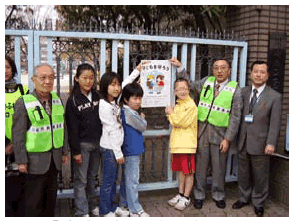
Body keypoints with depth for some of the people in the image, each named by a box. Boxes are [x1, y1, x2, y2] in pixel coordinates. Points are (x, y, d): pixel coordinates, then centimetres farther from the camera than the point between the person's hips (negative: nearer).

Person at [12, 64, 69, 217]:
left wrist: (64, 152, 12)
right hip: (35, 160, -5)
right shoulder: (23, 103, -12)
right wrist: (21, 161, -12)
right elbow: (17, 134, -12)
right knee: (33, 200, 6)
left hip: (55, 158, 6)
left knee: (51, 197, 18)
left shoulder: (57, 100, 6)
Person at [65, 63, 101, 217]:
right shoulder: (73, 100, -8)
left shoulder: (97, 96, 7)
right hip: (82, 144, -5)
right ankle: (82, 212, 13)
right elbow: (72, 128, -10)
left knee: (92, 177, 16)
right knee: (81, 179, 2)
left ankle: (91, 204, 31)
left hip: (97, 142, 5)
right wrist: (76, 151, -12)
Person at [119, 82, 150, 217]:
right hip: (131, 151, -10)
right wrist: (143, 118, 7)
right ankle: (135, 210, 6)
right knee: (133, 180, -3)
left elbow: (139, 127, 17)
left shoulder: (128, 111, 12)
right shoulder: (129, 112, -18)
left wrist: (140, 119, 1)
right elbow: (143, 127, -11)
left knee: (129, 179, 18)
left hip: (132, 150, 10)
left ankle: (126, 203, 31)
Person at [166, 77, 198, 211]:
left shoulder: (191, 105, -10)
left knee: (189, 172, 3)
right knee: (181, 171, 17)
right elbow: (174, 123, 14)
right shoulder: (178, 106, 16)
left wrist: (171, 114, -4)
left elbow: (182, 122, -17)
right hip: (177, 144, 8)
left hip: (187, 144, -8)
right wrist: (171, 114, -5)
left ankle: (186, 198, 13)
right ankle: (180, 194, 28)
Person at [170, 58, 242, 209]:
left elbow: (235, 117, -5)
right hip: (202, 130, 2)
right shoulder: (206, 82, 5)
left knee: (219, 167, 9)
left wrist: (228, 139, -9)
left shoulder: (235, 89, -3)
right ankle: (199, 195, 25)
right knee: (200, 164, 9)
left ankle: (218, 195, 29)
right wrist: (179, 68, 11)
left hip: (220, 133, -2)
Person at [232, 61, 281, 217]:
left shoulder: (274, 97, -5)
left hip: (260, 144, -3)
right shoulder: (243, 92, 5)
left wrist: (271, 143, -15)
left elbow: (275, 123, -9)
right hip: (243, 142, 3)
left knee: (260, 176, 8)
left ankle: (258, 203, 28)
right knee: (243, 173, 17)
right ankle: (244, 198, 36)